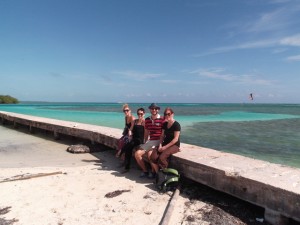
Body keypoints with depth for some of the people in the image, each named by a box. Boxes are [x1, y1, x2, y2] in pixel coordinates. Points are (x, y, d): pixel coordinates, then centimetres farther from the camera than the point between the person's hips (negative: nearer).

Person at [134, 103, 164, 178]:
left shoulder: (162, 119, -7)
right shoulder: (147, 120, 11)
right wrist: (145, 142, 13)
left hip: (158, 141, -6)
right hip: (150, 141, 6)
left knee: (150, 154, -30)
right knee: (137, 154, -10)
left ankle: (153, 172, -3)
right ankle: (145, 171, 10)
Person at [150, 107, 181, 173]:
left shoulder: (176, 124, -10)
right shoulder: (165, 124, 11)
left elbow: (176, 139, -15)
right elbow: (162, 136, 12)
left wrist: (165, 147, -17)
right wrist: (160, 145, -6)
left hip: (174, 145, -6)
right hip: (165, 144, 6)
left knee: (161, 158, -30)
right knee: (153, 157, -18)